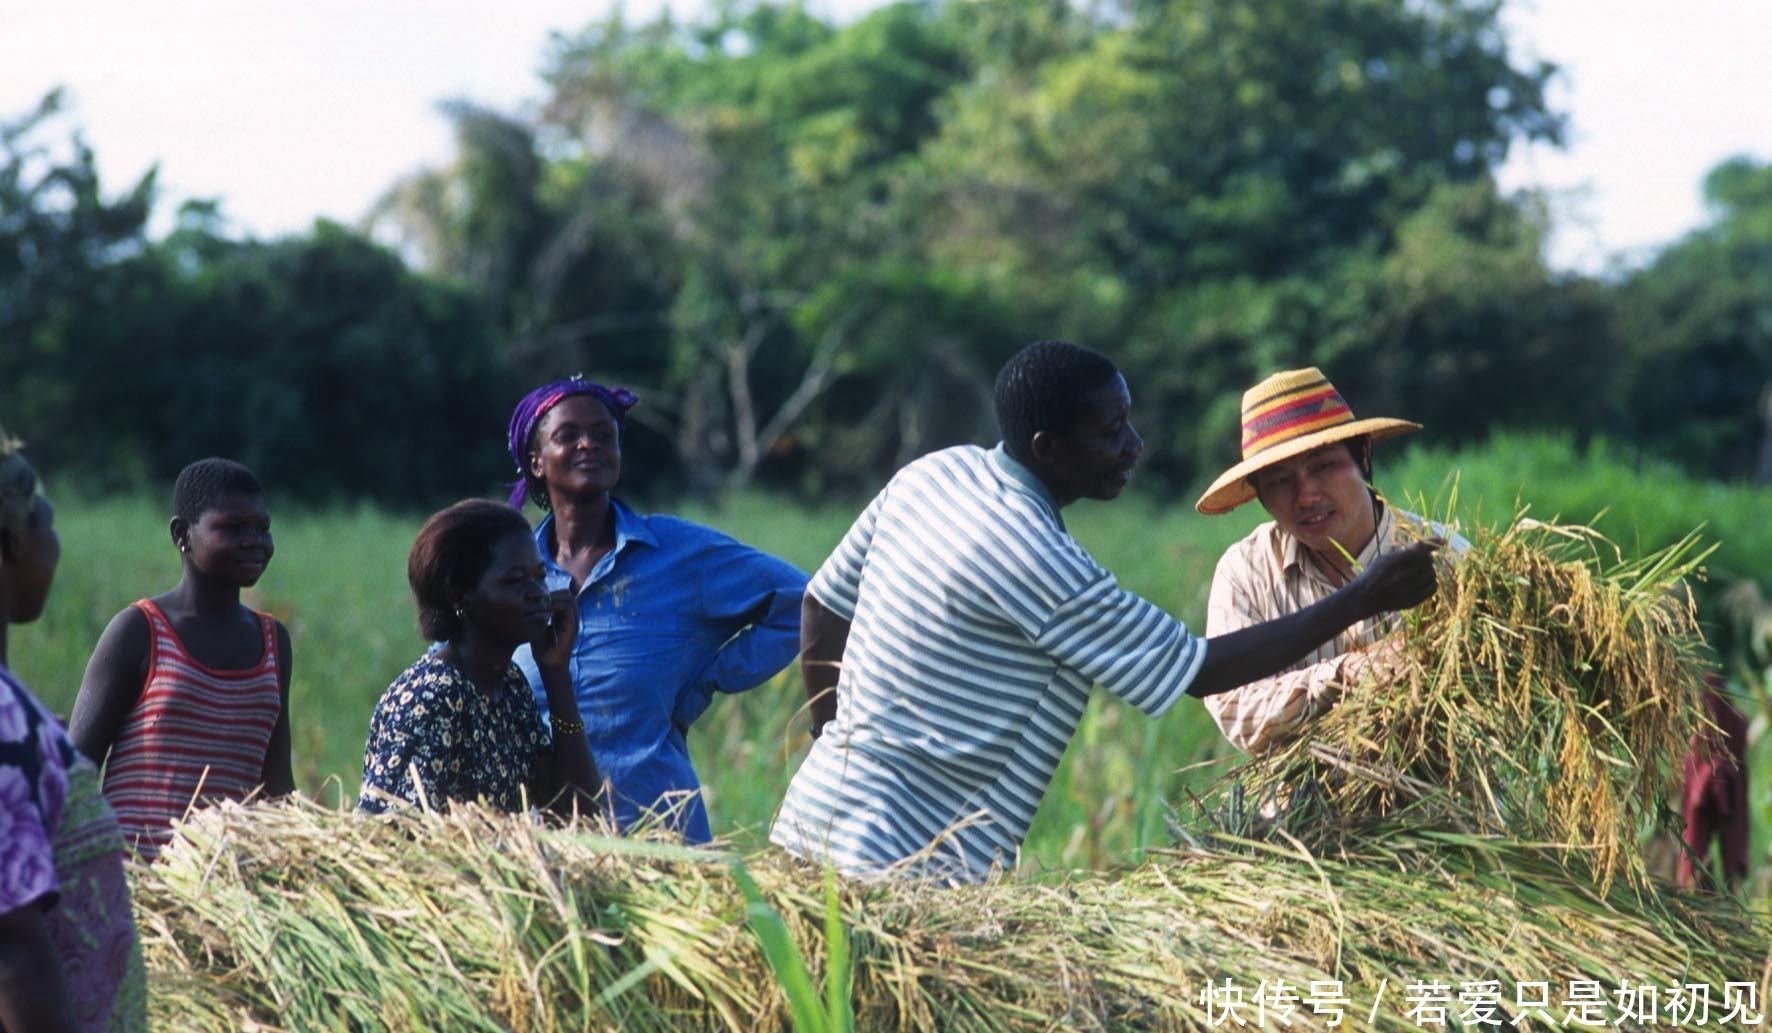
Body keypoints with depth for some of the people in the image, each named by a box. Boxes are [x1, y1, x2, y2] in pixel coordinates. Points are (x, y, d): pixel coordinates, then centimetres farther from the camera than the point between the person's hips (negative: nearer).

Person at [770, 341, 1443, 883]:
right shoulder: (1034, 558, -20)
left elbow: (824, 606, 17)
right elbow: (1199, 670, -16)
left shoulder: (935, 472, 6)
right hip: (895, 862, -9)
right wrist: (1362, 600, -12)